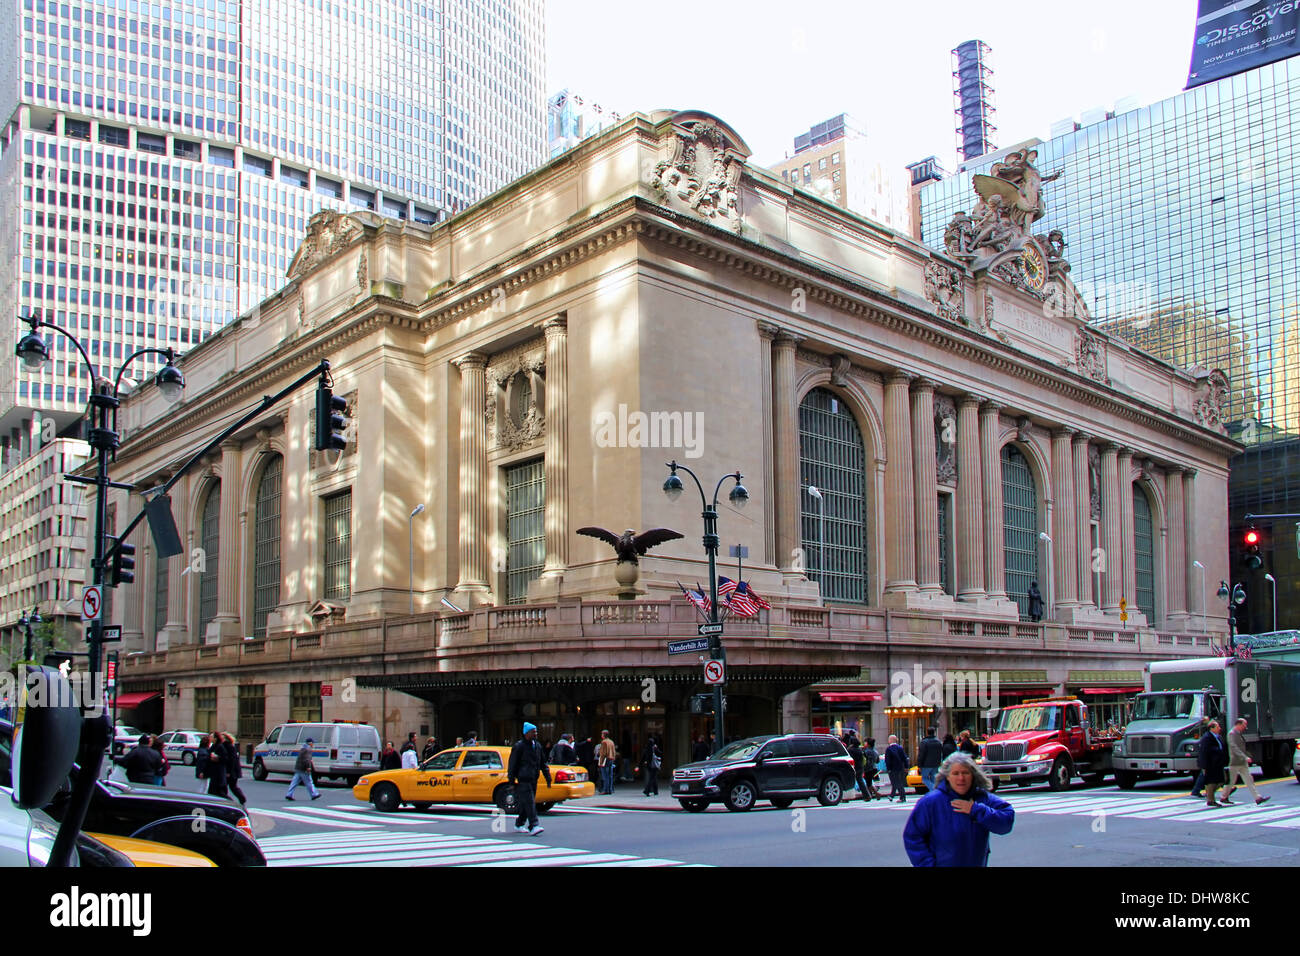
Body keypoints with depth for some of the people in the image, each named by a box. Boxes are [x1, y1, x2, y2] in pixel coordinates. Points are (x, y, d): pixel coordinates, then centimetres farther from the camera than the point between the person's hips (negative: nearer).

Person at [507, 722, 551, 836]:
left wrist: (548, 777, 15)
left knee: (526, 803, 12)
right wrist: (511, 780, -8)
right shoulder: (519, 746, -6)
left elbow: (543, 763, 20)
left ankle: (519, 824, 26)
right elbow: (512, 764, -6)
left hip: (533, 779, 7)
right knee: (529, 802, -14)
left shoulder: (537, 746, 14)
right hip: (523, 780, -7)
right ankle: (533, 826, -19)